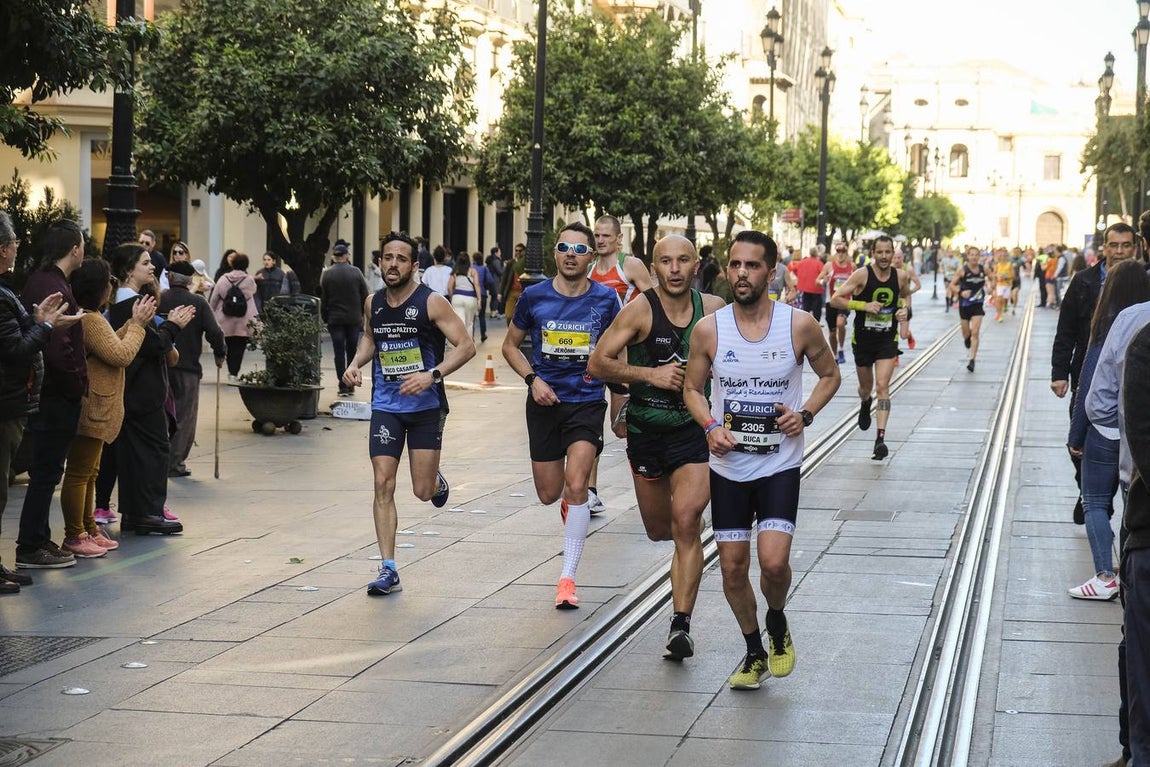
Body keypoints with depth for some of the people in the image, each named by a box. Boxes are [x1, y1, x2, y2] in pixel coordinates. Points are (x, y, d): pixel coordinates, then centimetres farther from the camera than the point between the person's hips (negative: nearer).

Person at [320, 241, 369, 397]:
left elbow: (323, 299, -4)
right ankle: (351, 385, 12)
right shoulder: (356, 272, -3)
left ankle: (343, 386, -2)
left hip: (335, 319, -1)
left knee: (339, 353, 2)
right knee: (352, 352, 11)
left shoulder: (327, 274, -5)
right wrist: (362, 313, 12)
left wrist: (324, 318, 5)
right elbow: (365, 295, 0)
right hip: (354, 318, 1)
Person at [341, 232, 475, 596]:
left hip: (426, 405, -3)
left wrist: (432, 375, -26)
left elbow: (466, 345, -14)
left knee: (423, 491, -1)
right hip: (386, 405, 3)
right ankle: (388, 570, -2)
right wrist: (356, 362, 4)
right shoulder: (373, 303, 3)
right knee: (383, 484, -7)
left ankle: (437, 481, 38)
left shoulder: (431, 302, -12)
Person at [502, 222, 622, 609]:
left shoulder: (606, 299, -4)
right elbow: (510, 345, 9)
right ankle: (570, 502, 49)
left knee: (576, 486, -17)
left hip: (587, 402, -2)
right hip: (545, 402, 2)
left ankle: (568, 577, -10)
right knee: (549, 494, 9)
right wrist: (532, 379, -7)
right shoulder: (534, 296, -4)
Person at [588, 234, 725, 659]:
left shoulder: (714, 309, -4)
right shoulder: (640, 310, -11)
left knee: (685, 525, -16)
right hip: (647, 431, 1)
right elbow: (597, 363, -12)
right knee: (659, 530, 15)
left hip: (696, 430, -1)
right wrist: (650, 374, -21)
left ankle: (681, 624, -11)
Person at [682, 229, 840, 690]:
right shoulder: (708, 330, -5)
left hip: (780, 466, -2)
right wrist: (710, 426, -11)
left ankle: (777, 624, 16)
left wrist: (805, 414, -9)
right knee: (732, 568, 6)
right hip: (728, 466, 2)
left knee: (773, 562, -17)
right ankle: (754, 652, 28)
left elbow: (830, 375, 9)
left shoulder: (800, 326, -8)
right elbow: (693, 388, 8)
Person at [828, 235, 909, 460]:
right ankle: (865, 403, 55)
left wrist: (904, 309, -1)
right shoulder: (862, 275, -14)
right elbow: (835, 299, -15)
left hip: (888, 340, 1)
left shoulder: (900, 276, -2)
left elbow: (905, 295, 21)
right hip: (863, 340, -1)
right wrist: (864, 305, -25)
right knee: (866, 387, 17)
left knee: (882, 386, -14)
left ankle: (881, 437, -17)